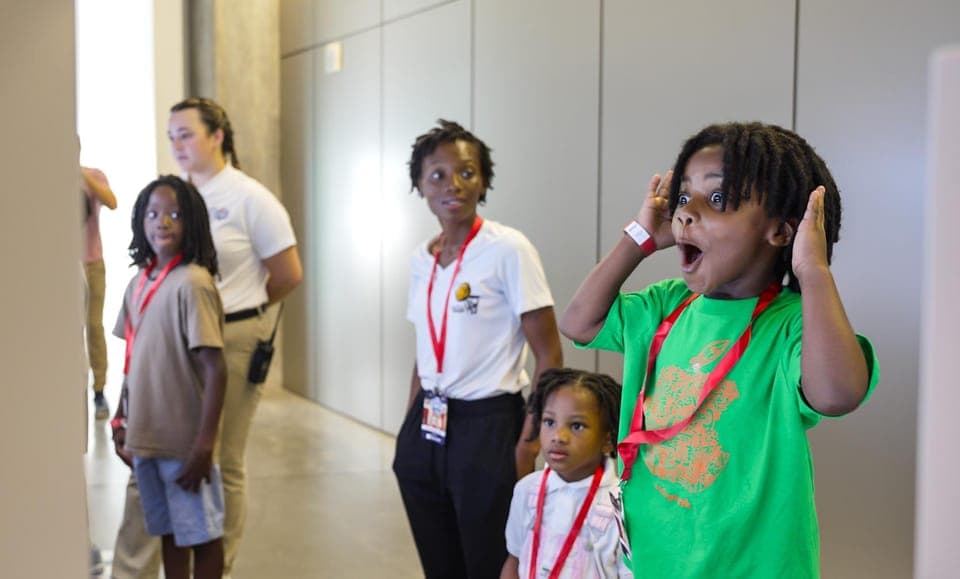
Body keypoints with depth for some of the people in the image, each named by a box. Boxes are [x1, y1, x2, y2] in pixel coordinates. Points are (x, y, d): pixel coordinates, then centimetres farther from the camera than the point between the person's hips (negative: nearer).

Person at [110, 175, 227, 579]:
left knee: (201, 533, 7)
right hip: (145, 436, 7)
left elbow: (215, 370, -19)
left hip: (185, 440, -7)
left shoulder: (193, 284, -17)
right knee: (169, 531, 18)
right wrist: (120, 419, 13)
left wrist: (204, 443, -21)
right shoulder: (138, 283, 6)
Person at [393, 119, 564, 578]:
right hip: (425, 430, 6)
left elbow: (549, 356, -12)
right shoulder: (421, 258, 6)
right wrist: (410, 432, 15)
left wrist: (527, 445, -16)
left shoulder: (507, 249, -12)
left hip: (487, 428, -6)